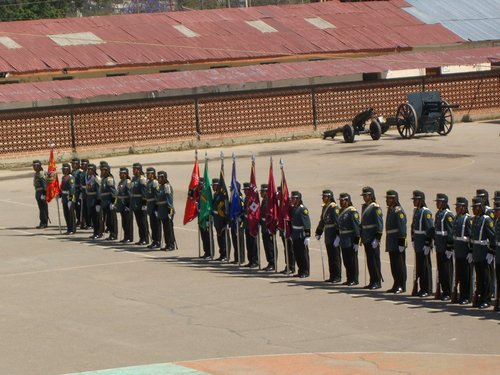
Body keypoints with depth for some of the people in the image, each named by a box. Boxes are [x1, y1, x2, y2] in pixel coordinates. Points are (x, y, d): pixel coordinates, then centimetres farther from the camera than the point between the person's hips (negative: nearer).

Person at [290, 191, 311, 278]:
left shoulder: (303, 209, -14)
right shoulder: (293, 208, 12)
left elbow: (307, 223, -17)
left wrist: (307, 236, -20)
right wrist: (291, 235, 21)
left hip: (301, 235, -8)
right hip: (295, 236, 8)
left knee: (303, 254, -1)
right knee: (297, 254, 11)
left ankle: (305, 272, 5)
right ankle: (300, 271, 19)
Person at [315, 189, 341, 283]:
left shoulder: (334, 207, -13)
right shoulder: (324, 207, 14)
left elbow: (338, 222, -19)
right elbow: (322, 221, 23)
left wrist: (338, 236, -23)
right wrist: (318, 233, 22)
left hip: (334, 236, -9)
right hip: (328, 236, 9)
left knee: (335, 257, -3)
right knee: (330, 257, 11)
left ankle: (337, 277, 1)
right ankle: (332, 276, 16)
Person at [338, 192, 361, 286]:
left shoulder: (352, 211, -13)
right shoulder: (341, 211, 13)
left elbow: (356, 227, -16)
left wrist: (356, 242, -18)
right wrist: (339, 238, 18)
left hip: (351, 241, -8)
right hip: (343, 242, 8)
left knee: (352, 261, -3)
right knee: (346, 261, 12)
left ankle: (355, 280, 3)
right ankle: (349, 279, 20)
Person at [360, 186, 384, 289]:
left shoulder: (375, 207, -11)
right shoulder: (364, 207, 13)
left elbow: (380, 224, -14)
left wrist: (377, 239, -18)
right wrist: (361, 236, 18)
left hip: (373, 240, -8)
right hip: (366, 240, 8)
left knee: (375, 261, -3)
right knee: (369, 261, 10)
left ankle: (377, 282, 1)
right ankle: (372, 282, 15)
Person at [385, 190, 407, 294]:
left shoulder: (398, 211, -13)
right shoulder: (390, 210, 15)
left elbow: (402, 228, -18)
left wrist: (401, 243, -21)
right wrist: (387, 243, 21)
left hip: (397, 244, -9)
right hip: (391, 244, 9)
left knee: (399, 265, -4)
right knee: (394, 265, 12)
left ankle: (401, 286, -1)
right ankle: (396, 285, 18)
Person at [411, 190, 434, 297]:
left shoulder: (426, 212, -14)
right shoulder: (416, 211, 11)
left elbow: (430, 229, -17)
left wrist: (427, 244, -18)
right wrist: (413, 240, 17)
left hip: (424, 244, -8)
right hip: (417, 244, 8)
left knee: (425, 266, -2)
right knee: (419, 266, 10)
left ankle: (427, 290, 4)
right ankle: (422, 288, 18)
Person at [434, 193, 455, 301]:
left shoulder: (448, 215, -13)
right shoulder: (438, 214, 13)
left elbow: (451, 232, -15)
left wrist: (449, 247, -17)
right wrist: (435, 242, 17)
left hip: (446, 248, -8)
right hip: (439, 247, 8)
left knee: (447, 270, -3)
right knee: (440, 269, 12)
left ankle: (448, 293, 2)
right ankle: (444, 290, 19)